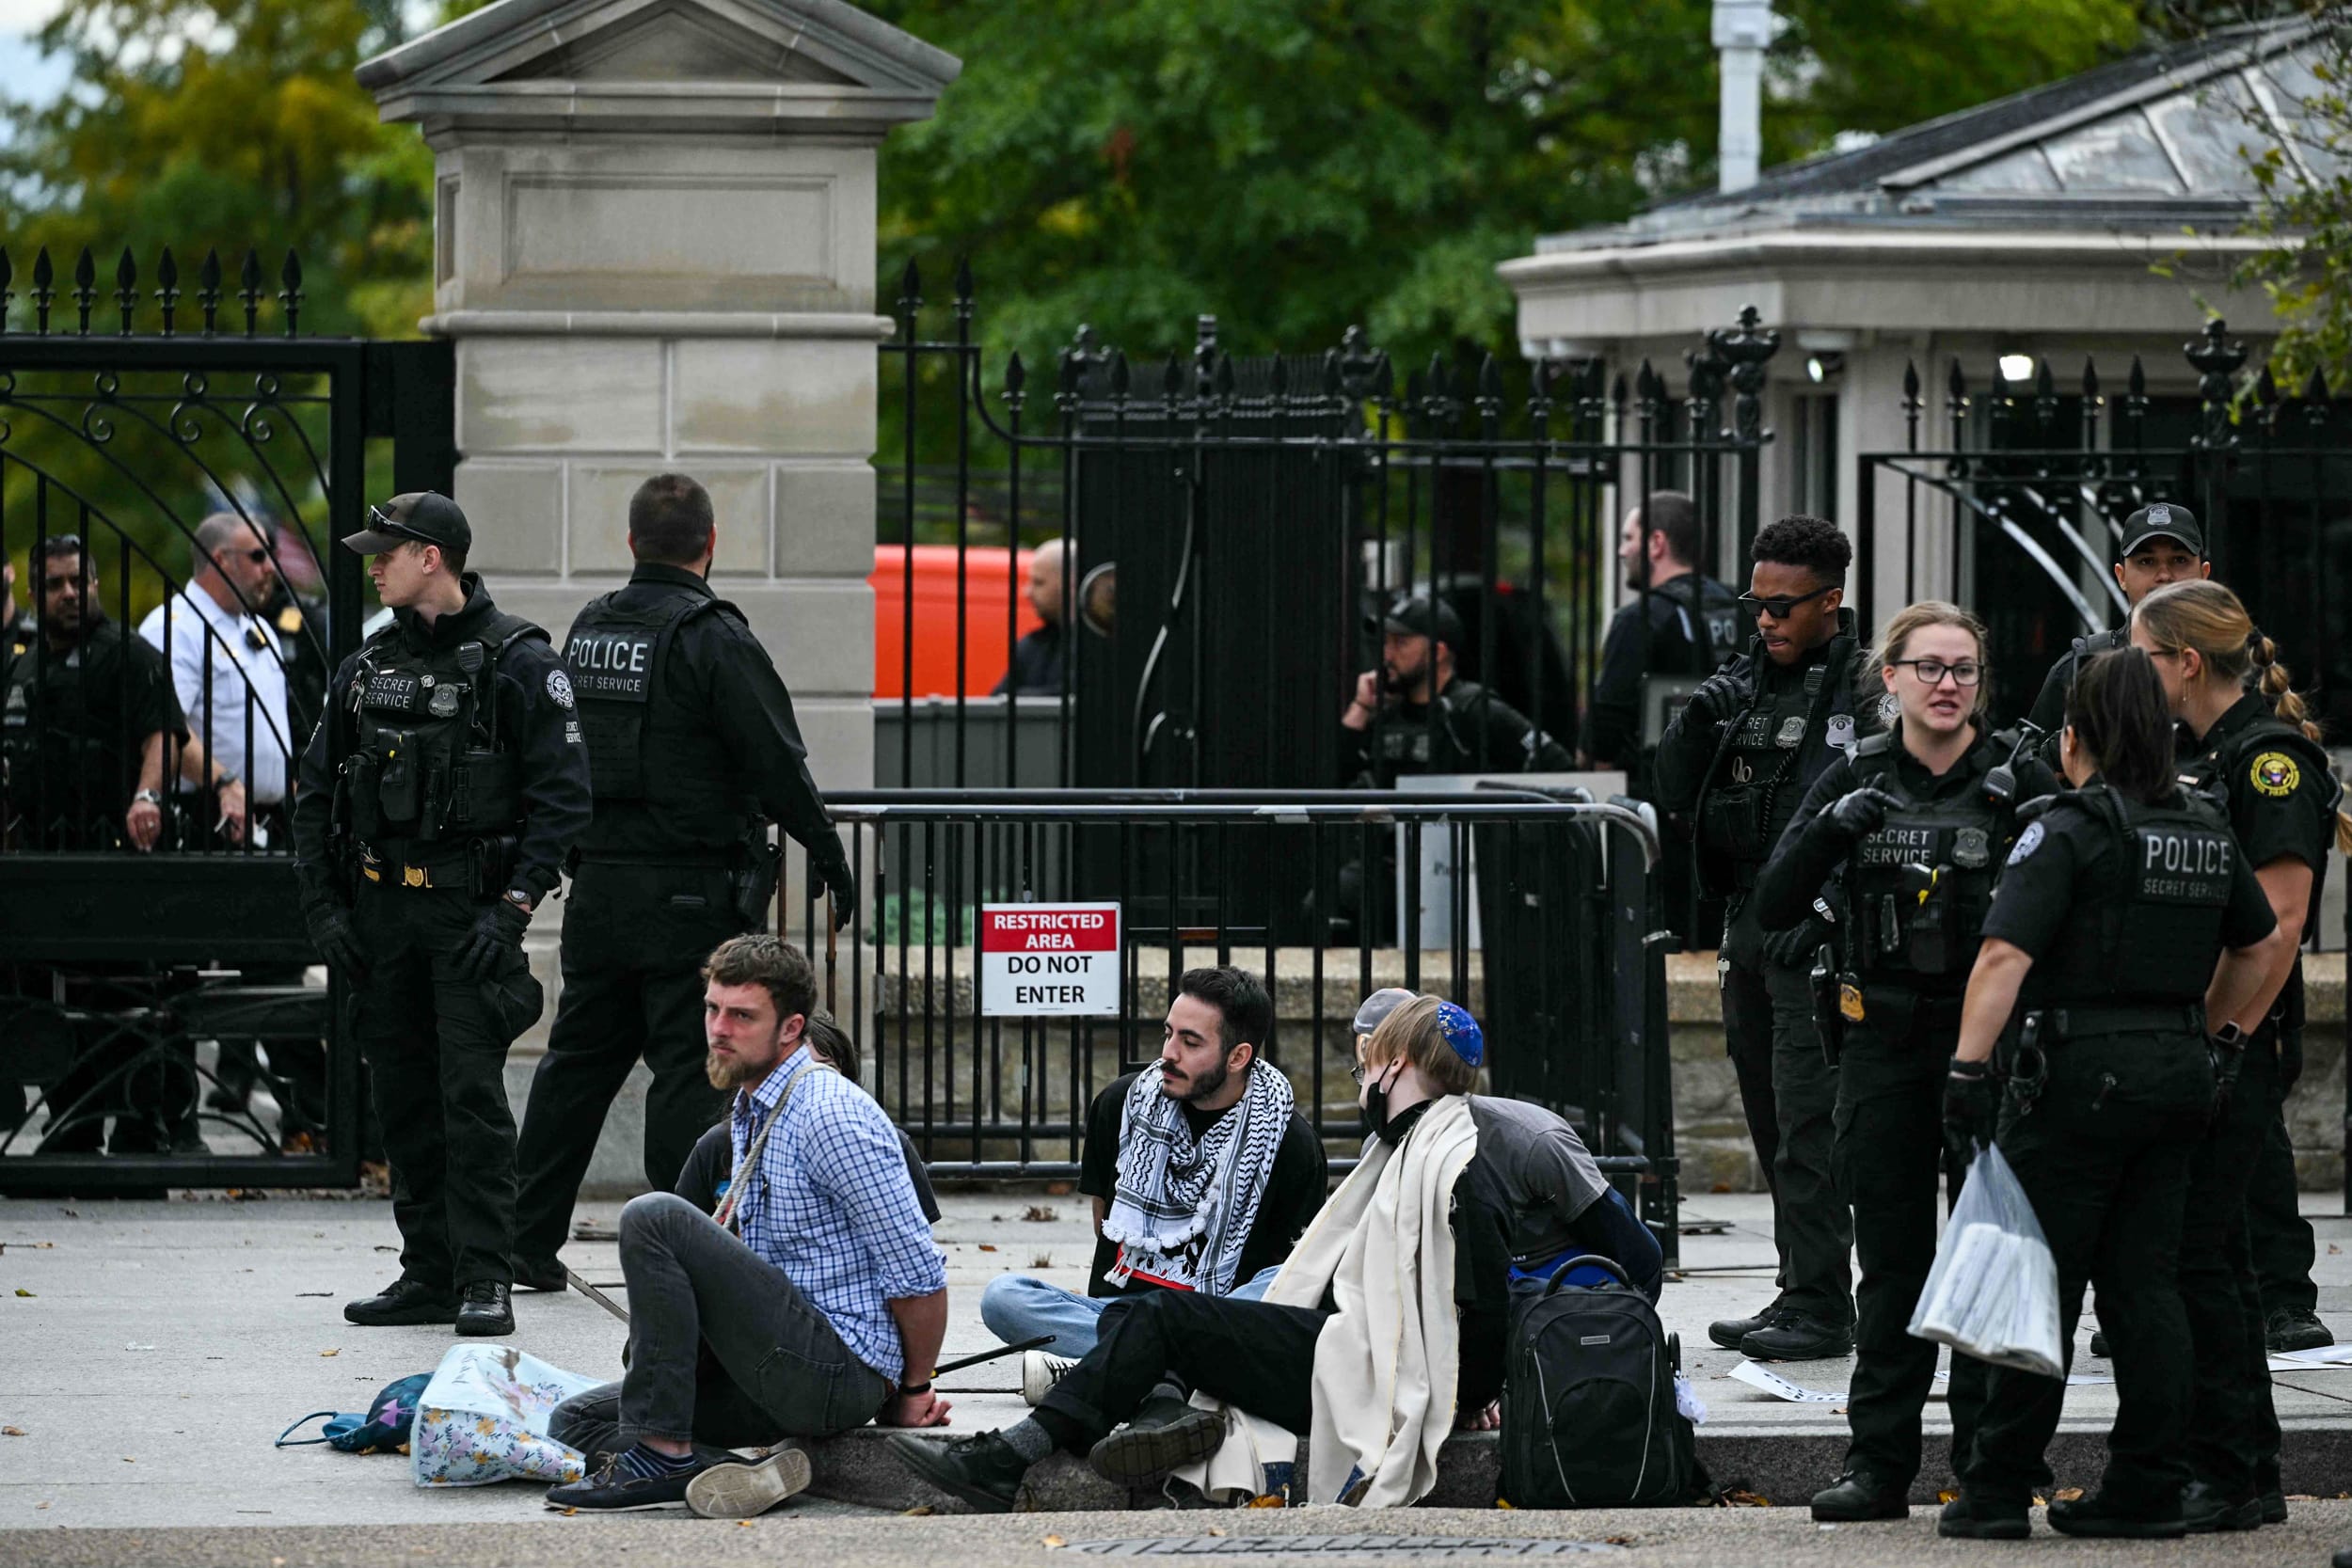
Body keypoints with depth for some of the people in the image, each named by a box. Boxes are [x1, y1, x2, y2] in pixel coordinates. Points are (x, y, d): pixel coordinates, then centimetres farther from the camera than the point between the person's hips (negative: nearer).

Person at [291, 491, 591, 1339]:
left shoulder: (517, 662, -6)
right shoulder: (369, 666, 12)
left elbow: (562, 797, -9)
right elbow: (316, 793, 15)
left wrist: (512, 909, -15)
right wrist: (324, 908, 5)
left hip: (472, 911, -6)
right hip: (381, 910, 6)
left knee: (472, 1092, -11)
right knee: (403, 1098, 8)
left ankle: (485, 1280, -9)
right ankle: (429, 1274, 15)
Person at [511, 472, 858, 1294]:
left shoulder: (588, 630, 9)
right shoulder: (712, 638, -12)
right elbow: (778, 765, -13)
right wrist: (830, 857, -2)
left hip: (597, 886, 6)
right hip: (691, 893, -6)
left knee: (577, 1063, 13)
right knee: (690, 1070, -3)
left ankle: (525, 1243, 15)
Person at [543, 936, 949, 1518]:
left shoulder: (830, 1116, -14)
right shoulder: (748, 1112, 16)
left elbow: (918, 1273, -16)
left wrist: (912, 1392, -4)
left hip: (837, 1372, -10)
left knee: (654, 1218, -21)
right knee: (574, 1422, 8)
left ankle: (661, 1458, -21)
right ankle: (734, 1476, -16)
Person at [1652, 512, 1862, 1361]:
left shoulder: (1864, 687, -9)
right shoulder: (1746, 681, 14)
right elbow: (1674, 798, 13)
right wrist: (1695, 724, -4)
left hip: (1818, 940, -8)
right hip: (1749, 935, 8)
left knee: (1807, 1124, -10)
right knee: (1773, 1127, 11)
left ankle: (1820, 1306, -8)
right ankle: (1802, 1294, 18)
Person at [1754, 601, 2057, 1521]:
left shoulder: (2019, 780, 1)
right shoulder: (1856, 781, 6)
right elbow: (1774, 908, 0)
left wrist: (2030, 823, -21)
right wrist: (1832, 828, -15)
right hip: (1884, 1040, 2)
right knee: (1892, 1259, 6)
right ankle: (1880, 1465, 10)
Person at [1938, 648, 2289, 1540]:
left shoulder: (2069, 832, -11)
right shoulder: (2207, 833, 11)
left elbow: (2005, 956, -20)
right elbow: (2262, 943, 23)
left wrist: (1969, 1068, -22)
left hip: (2077, 1072, -6)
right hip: (2177, 1073, 6)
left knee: (2040, 1284, -1)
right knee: (2145, 1281, 9)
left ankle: (1998, 1490, 3)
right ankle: (2149, 1489, 8)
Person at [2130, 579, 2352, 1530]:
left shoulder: (2272, 759, -12)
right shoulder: (2195, 757, 16)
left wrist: (2230, 1036, -20)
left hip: (2228, 1044, -9)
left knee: (2189, 1256, -9)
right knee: (2209, 1255, 11)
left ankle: (2225, 1476, -5)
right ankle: (2249, 1476, 17)